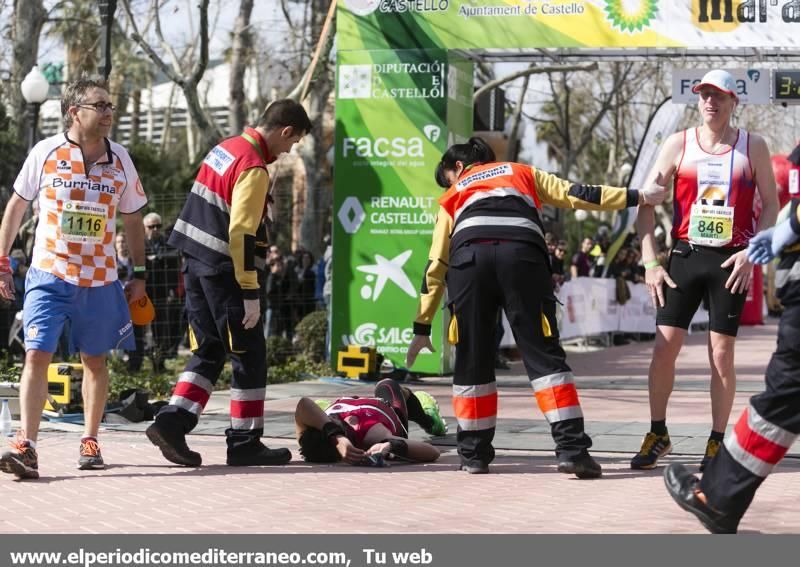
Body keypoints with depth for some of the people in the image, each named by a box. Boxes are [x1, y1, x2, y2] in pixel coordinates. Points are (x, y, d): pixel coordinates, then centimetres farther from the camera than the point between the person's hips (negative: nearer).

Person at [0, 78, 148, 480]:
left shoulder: (120, 160, 1)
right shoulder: (45, 153, -4)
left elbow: (132, 220, 12)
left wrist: (139, 276, 10)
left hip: (99, 280, 2)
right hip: (48, 274, -2)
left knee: (95, 361, 10)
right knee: (37, 356, -13)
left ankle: (90, 442, 24)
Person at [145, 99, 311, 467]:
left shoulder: (227, 148, 12)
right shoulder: (254, 169, -17)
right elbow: (242, 233, -21)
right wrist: (251, 294, -19)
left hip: (196, 264, 9)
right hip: (224, 272, -9)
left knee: (208, 352, 14)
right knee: (250, 357, 1)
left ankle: (171, 423, 3)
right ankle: (245, 443, 5)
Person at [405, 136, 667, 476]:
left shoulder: (452, 197, 35)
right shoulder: (522, 174, 36)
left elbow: (435, 265, 31)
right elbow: (574, 194, 24)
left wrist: (422, 328, 32)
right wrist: (637, 197, 27)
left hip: (468, 258, 1)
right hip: (522, 253, 0)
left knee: (472, 360, 12)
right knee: (544, 355, 1)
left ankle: (474, 453, 15)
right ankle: (572, 449, -9)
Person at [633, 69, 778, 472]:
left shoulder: (753, 147, 2)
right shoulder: (678, 144, 3)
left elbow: (771, 205, 3)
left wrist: (751, 253, -11)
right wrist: (650, 262, -3)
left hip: (730, 261, -1)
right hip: (685, 255, 1)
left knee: (721, 354, -1)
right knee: (664, 346, -3)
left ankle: (717, 441, 10)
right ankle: (657, 434, 11)